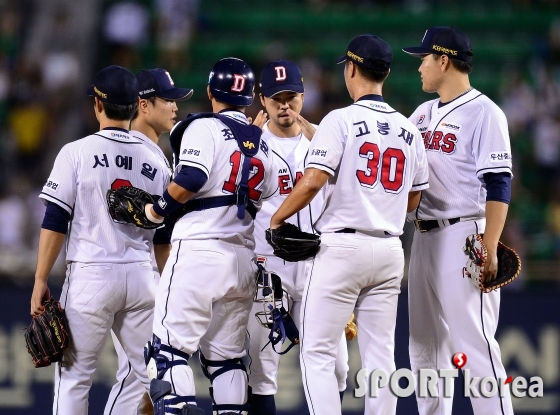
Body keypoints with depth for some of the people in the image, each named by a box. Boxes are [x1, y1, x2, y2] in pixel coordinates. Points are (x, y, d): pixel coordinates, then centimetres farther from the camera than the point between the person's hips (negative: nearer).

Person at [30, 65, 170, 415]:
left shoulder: (77, 153, -4)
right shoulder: (153, 160, 8)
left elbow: (55, 224, -7)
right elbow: (164, 236, 12)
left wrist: (41, 281, -3)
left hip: (91, 275, -4)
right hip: (141, 276, 4)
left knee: (73, 376, 2)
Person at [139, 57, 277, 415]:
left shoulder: (204, 128, -3)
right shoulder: (262, 146, 18)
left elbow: (191, 179, -17)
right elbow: (264, 202, 18)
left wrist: (156, 211, -2)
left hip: (200, 249, -7)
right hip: (244, 256, 7)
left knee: (169, 347, -8)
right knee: (226, 355, 11)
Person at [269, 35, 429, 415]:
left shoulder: (341, 120, -7)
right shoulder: (409, 131, 10)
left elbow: (313, 181, -16)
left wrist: (276, 218, -3)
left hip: (343, 245, -6)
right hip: (390, 250, 6)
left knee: (318, 353, -2)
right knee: (380, 355, 8)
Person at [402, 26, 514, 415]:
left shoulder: (483, 112, -8)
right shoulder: (424, 113, 16)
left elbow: (498, 184, -14)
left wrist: (490, 247, -22)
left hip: (464, 236, -9)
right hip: (424, 237, 9)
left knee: (473, 339, -13)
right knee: (425, 341, 11)